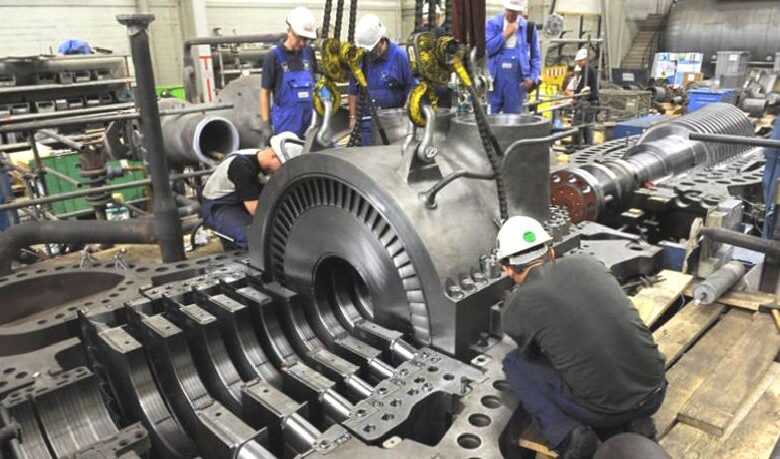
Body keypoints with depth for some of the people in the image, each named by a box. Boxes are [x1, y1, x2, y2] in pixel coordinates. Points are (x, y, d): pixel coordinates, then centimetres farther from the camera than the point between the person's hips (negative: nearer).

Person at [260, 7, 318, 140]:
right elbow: (265, 91, -5)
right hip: (285, 124, -4)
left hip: (308, 122, 4)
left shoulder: (309, 52, 4)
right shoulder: (274, 56, -8)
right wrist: (265, 123, -8)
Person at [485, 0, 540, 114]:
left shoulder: (528, 27, 6)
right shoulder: (493, 24, 6)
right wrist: (505, 34, -7)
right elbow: (488, 48, -7)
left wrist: (533, 78, -5)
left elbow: (535, 57, 7)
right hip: (495, 78, 0)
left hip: (516, 79, 0)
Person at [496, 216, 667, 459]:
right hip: (654, 393, 5)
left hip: (599, 409, -4)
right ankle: (633, 423, 15)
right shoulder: (586, 262, 7)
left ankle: (567, 435, 0)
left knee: (514, 363, 17)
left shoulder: (515, 307, -4)